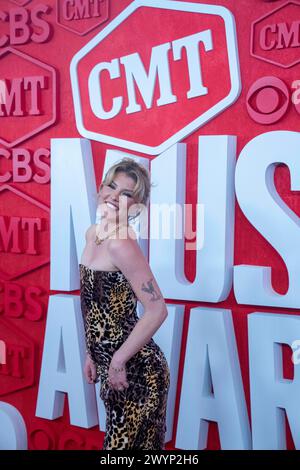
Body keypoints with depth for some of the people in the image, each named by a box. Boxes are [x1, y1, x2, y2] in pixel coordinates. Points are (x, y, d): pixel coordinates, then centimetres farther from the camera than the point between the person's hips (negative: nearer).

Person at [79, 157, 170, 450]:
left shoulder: (121, 244, -21)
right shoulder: (93, 233, 6)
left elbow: (157, 311, -25)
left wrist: (118, 361, -18)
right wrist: (92, 354, 16)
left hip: (137, 371, -8)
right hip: (112, 364, 8)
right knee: (120, 442, 20)